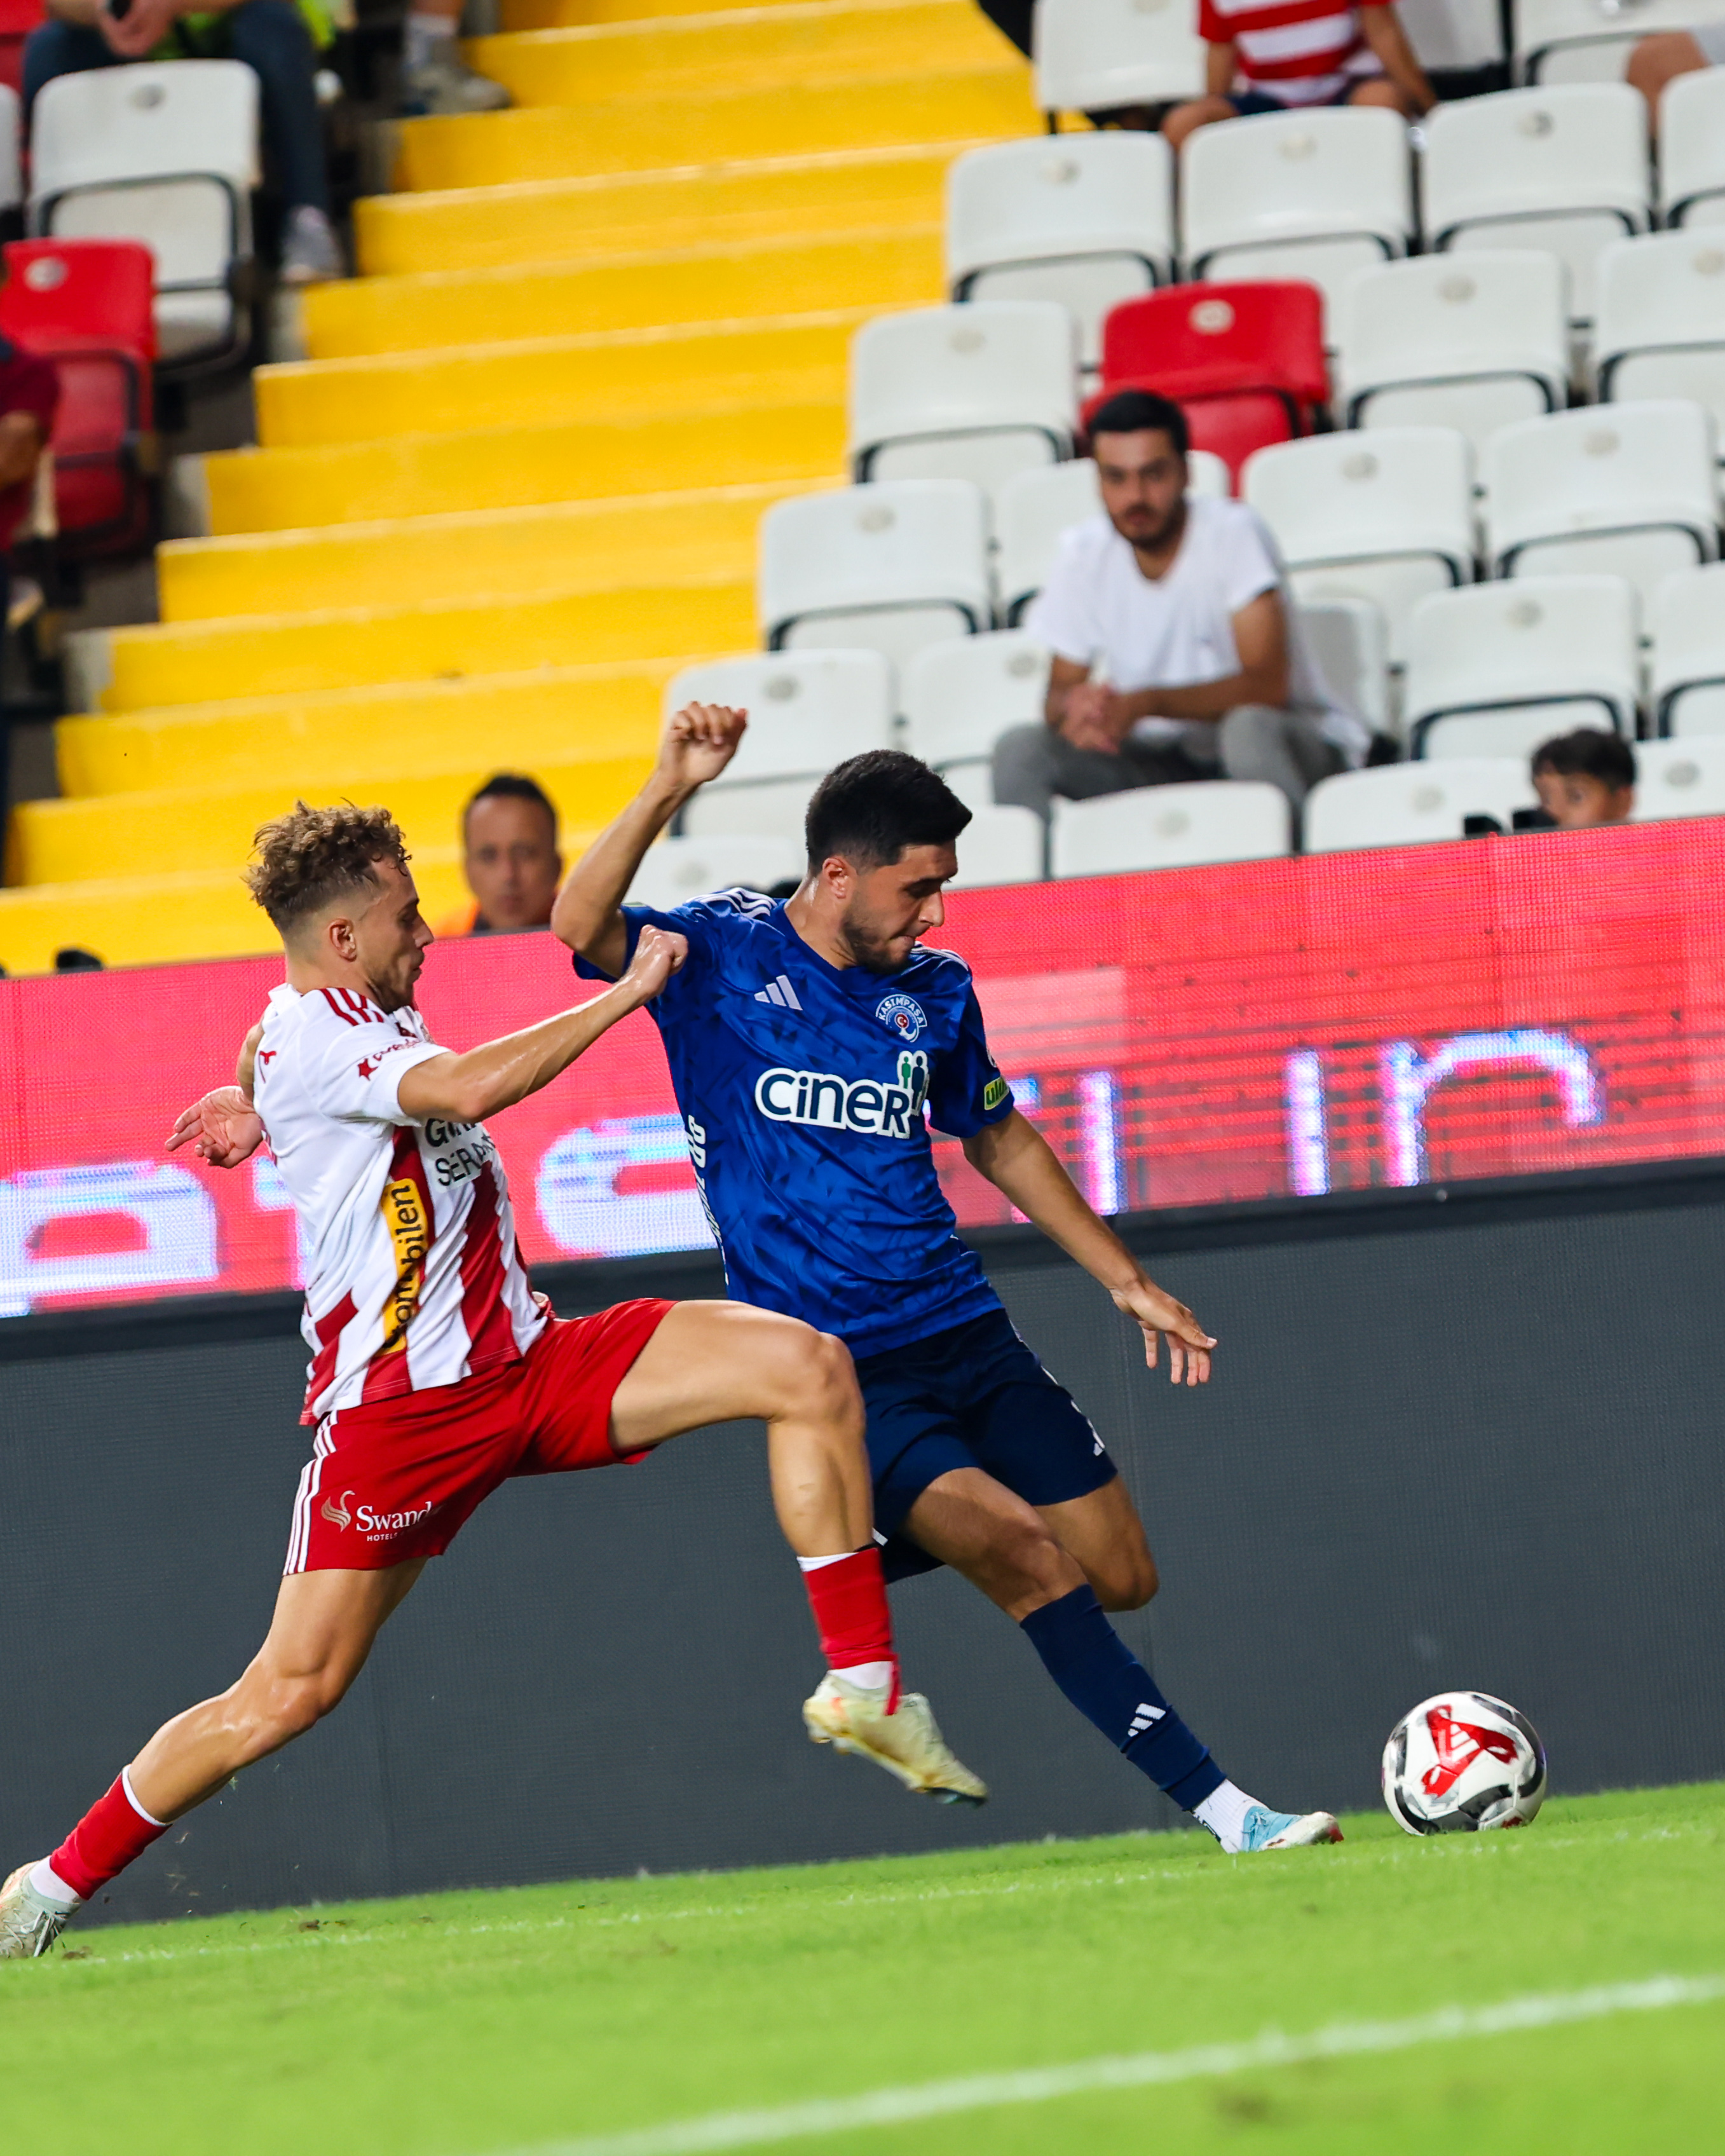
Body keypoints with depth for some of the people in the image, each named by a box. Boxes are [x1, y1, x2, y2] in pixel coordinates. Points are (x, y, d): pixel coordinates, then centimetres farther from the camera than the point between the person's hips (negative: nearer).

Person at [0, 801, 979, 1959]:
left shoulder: (367, 1014, 13)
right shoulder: (308, 1041, -17)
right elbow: (468, 1087, -34)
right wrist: (630, 992, -28)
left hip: (529, 1360, 8)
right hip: (403, 1404, -8)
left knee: (807, 1365, -9)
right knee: (293, 1690, -10)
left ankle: (865, 1682, -7)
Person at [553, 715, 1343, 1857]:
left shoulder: (935, 992, 9)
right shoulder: (722, 953, -5)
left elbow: (998, 1139, 23)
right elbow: (583, 930, -23)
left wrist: (1128, 1279, 22)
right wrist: (671, 787, -33)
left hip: (958, 1327, 6)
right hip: (829, 1363, -6)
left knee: (1120, 1575, 3)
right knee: (1023, 1550, -22)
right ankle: (1221, 1808, -21)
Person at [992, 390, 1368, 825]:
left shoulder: (1233, 533, -17)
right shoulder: (1084, 553, -2)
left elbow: (1268, 685, -24)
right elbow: (1062, 689, 3)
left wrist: (1145, 703, -36)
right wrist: (1077, 710, -23)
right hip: (1167, 760, 4)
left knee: (1249, 729, -39)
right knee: (1020, 749, -16)